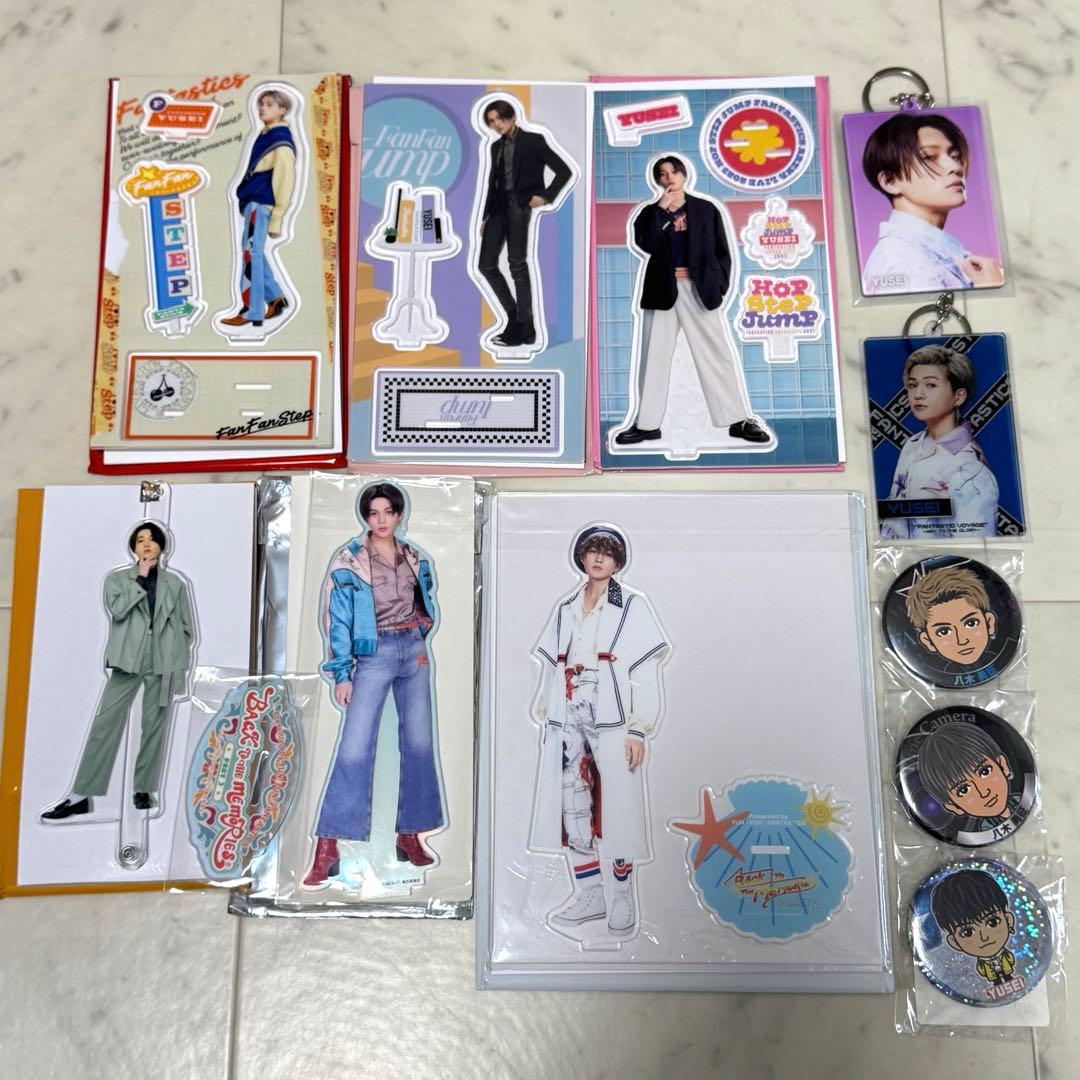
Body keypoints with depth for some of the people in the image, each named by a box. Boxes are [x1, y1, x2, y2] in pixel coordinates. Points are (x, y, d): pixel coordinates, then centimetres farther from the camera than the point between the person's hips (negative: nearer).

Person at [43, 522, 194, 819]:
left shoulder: (175, 583, 9)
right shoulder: (118, 578, 9)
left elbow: (186, 626, 11)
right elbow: (117, 611, -10)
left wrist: (180, 664, 6)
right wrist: (140, 579, -9)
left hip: (164, 663, 1)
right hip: (128, 661, 0)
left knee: (154, 726, 4)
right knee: (105, 723, -5)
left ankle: (145, 790, 13)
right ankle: (82, 795, -3)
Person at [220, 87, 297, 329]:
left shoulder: (282, 141, -12)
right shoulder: (265, 135, 16)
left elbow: (285, 181, -15)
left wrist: (276, 218, -17)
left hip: (260, 204, -9)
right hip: (252, 202, 9)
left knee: (251, 255, -8)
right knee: (254, 254, 14)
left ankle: (252, 312, -4)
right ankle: (275, 297, 25)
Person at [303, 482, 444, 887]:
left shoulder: (414, 556, 8)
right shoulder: (348, 560, -4)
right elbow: (337, 619, -4)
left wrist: (421, 643, 9)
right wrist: (341, 673, -8)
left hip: (413, 650, 4)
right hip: (374, 654, -4)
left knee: (418, 742, 6)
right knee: (354, 747, -9)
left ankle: (410, 835, 18)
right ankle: (327, 849, -4)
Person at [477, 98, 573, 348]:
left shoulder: (533, 140, 0)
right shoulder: (496, 147, 17)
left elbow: (564, 171, -4)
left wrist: (546, 196, -11)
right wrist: (485, 216, 14)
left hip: (521, 206, -7)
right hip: (499, 207, 7)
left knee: (517, 264, -10)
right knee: (486, 264, 0)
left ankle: (526, 328, -4)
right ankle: (515, 317, 11)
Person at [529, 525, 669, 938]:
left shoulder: (632, 606, 0)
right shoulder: (565, 609, 15)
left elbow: (646, 673, -5)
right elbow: (551, 669, 15)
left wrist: (639, 731, -10)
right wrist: (545, 720, 11)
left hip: (612, 722, -4)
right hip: (567, 721, 5)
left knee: (617, 808, 0)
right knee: (570, 807, 6)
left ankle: (623, 896, 16)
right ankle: (589, 895, 20)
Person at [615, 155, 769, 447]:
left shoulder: (705, 209, 8)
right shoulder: (650, 212, 8)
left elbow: (722, 251, 7)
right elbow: (646, 245, -11)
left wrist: (719, 285, -3)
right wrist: (661, 209, -12)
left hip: (698, 289, -1)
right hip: (662, 290, 1)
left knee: (718, 354, -2)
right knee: (655, 357, 4)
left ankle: (740, 420, 4)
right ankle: (647, 423, 11)